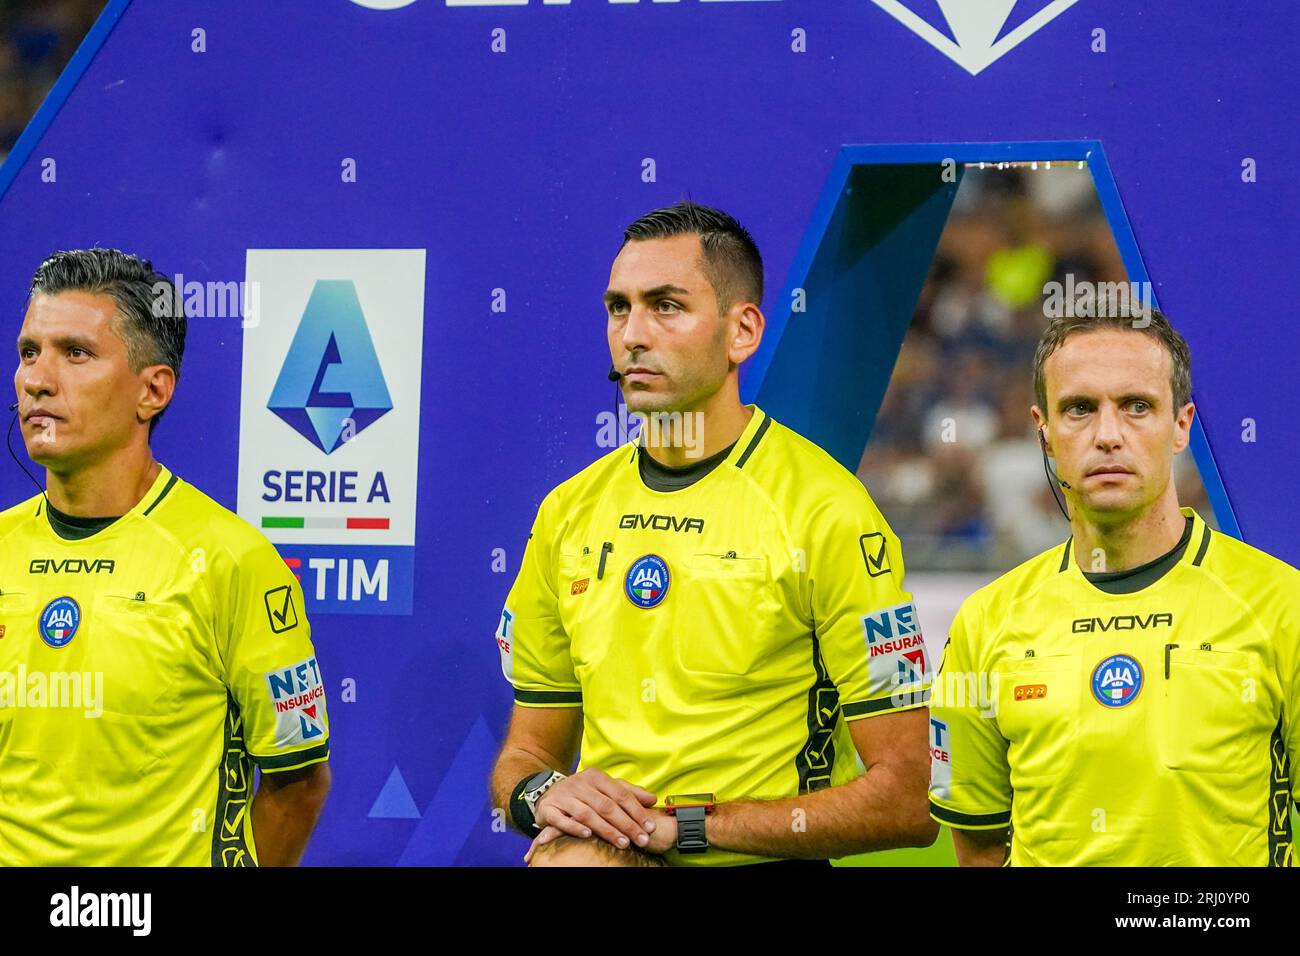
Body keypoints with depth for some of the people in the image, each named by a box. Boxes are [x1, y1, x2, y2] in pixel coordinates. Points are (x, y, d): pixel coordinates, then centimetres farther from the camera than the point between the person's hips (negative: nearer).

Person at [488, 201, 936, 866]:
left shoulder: (825, 511, -5)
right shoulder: (569, 512, 11)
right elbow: (525, 752, 19)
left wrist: (687, 823, -13)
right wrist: (541, 791, -4)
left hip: (756, 863, -4)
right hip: (599, 849, 4)